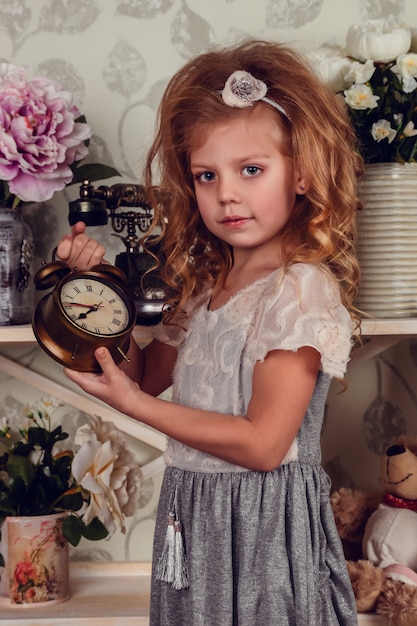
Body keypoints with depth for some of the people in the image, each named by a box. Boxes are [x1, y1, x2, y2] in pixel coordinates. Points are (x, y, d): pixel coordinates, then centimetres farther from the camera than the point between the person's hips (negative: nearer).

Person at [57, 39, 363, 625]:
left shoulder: (301, 290, -18)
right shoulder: (205, 281, 6)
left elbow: (263, 444, -22)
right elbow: (149, 374, 15)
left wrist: (135, 404, -17)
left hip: (261, 526, -7)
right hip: (193, 519, 7)